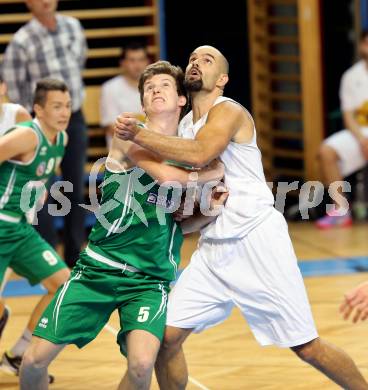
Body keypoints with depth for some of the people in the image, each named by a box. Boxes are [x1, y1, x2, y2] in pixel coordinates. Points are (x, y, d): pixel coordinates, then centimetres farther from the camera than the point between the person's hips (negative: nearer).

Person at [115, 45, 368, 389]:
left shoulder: (228, 112, -11)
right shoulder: (183, 125, 13)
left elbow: (199, 154, -31)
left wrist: (138, 135, -29)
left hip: (257, 240, -7)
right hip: (213, 248, 7)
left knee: (306, 347, -4)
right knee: (166, 336, -5)